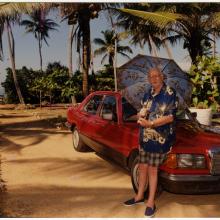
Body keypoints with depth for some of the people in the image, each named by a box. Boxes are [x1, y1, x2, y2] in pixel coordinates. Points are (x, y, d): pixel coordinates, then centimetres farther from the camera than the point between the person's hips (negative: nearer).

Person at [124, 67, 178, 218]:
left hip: (160, 138, -6)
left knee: (152, 169, 0)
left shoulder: (170, 94, -10)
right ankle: (140, 196, 30)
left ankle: (151, 202, 12)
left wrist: (150, 123, -23)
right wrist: (140, 116, -7)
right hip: (145, 136, 6)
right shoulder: (148, 94, 10)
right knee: (143, 167, 14)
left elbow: (170, 117, -15)